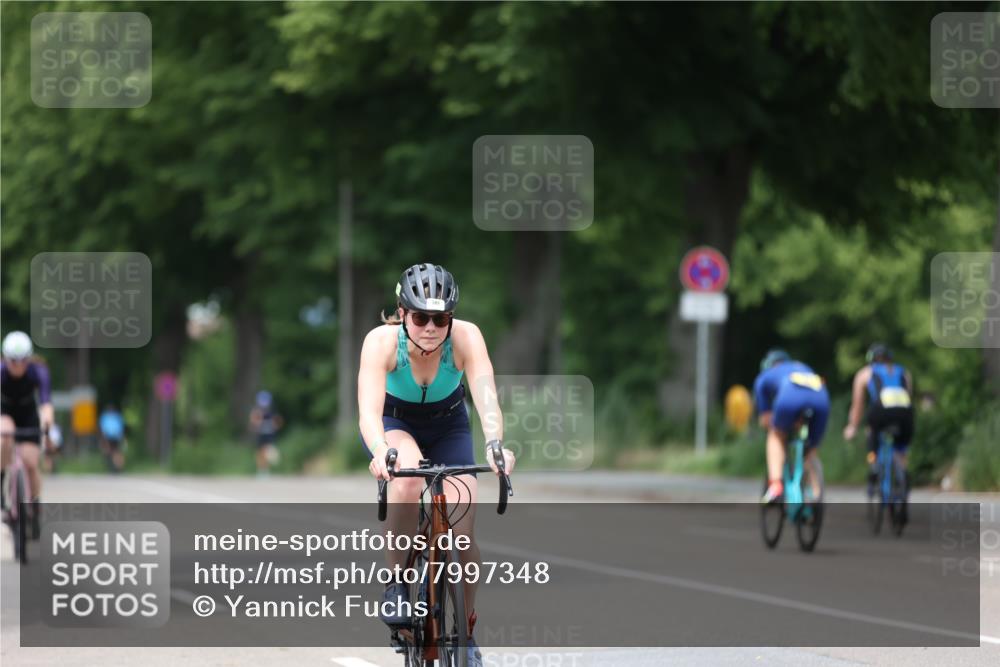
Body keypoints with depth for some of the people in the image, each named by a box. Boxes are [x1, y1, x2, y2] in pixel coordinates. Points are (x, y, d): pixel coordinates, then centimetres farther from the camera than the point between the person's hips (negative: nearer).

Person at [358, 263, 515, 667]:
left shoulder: (465, 337, -30)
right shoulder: (382, 341, -33)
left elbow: (485, 395, -41)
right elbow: (369, 408, -43)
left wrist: (494, 444, -61)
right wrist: (380, 451, -64)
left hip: (447, 425, 1)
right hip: (394, 423, -1)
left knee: (462, 534, -14)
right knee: (408, 475, -37)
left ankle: (465, 633, 9)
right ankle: (396, 584, -19)